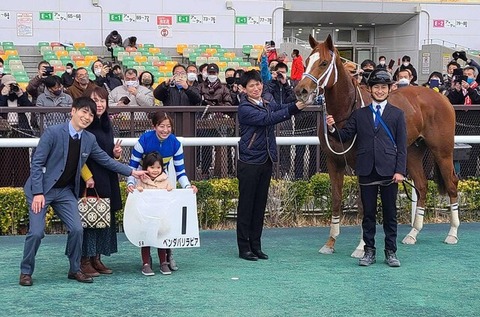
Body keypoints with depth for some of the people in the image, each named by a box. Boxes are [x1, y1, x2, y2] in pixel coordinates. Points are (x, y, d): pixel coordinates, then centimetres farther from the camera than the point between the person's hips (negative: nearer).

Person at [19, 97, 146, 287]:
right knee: (36, 232, -12)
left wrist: (131, 172, 11)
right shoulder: (53, 132, -17)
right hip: (41, 190, -5)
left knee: (76, 229, -5)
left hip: (65, 191, 5)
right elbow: (37, 163, -16)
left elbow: (105, 160, 14)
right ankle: (26, 272, 7)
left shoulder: (89, 139, 1)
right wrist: (38, 193, -21)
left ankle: (75, 270, 14)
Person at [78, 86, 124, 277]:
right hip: (89, 180, -8)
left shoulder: (106, 124, 14)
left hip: (107, 179, 8)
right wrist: (87, 176, -22)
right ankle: (85, 261, 1)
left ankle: (96, 258, 18)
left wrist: (117, 153, 3)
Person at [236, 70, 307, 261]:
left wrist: (299, 104, -21)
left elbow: (284, 109, -1)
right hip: (249, 163, -6)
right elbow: (266, 119, -24)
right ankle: (244, 248, 5)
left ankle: (256, 246, 17)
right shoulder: (244, 109, -11)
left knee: (260, 205, 10)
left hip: (266, 161, 6)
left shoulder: (270, 105, 12)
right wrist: (293, 108, -30)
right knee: (246, 205, 0)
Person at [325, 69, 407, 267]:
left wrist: (400, 171, -7)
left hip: (389, 171, -1)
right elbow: (345, 136, 6)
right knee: (368, 214, 7)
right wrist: (332, 128, -14)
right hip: (366, 171, 2)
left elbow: (402, 146, 2)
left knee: (390, 214, 5)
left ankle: (391, 252, 13)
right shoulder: (359, 114, 11)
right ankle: (369, 251, 15)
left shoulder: (397, 114, 6)